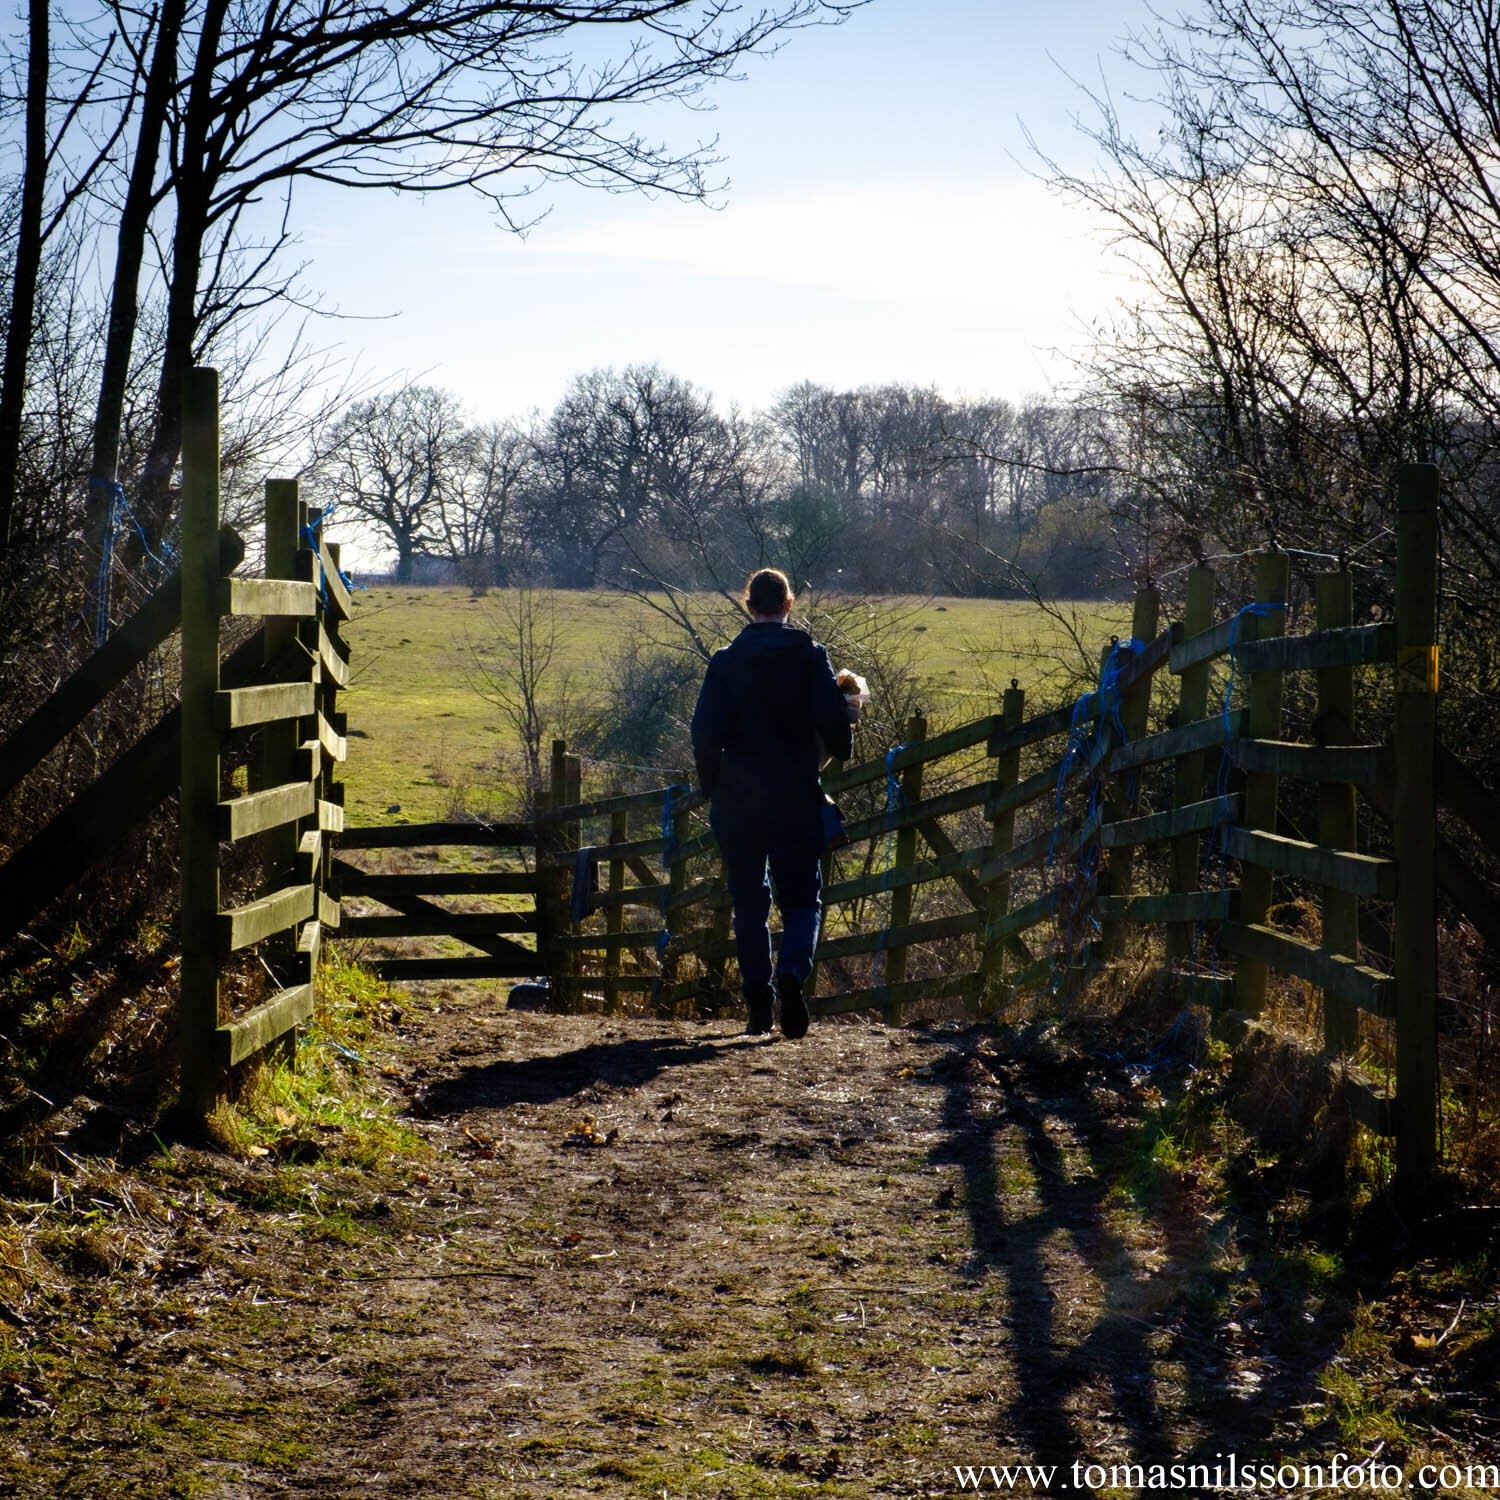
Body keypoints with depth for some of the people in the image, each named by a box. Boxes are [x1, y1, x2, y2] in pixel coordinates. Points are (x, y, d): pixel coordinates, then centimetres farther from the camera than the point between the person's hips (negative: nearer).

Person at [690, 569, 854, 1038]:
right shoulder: (810, 656, -2)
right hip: (796, 799, -1)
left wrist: (713, 788, 10)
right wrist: (841, 752, 14)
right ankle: (792, 973, -20)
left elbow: (705, 734, -3)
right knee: (801, 898, 7)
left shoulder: (726, 661, 0)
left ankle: (758, 1000, 8)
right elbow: (833, 721, -8)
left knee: (749, 903, 11)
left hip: (738, 801, 1)